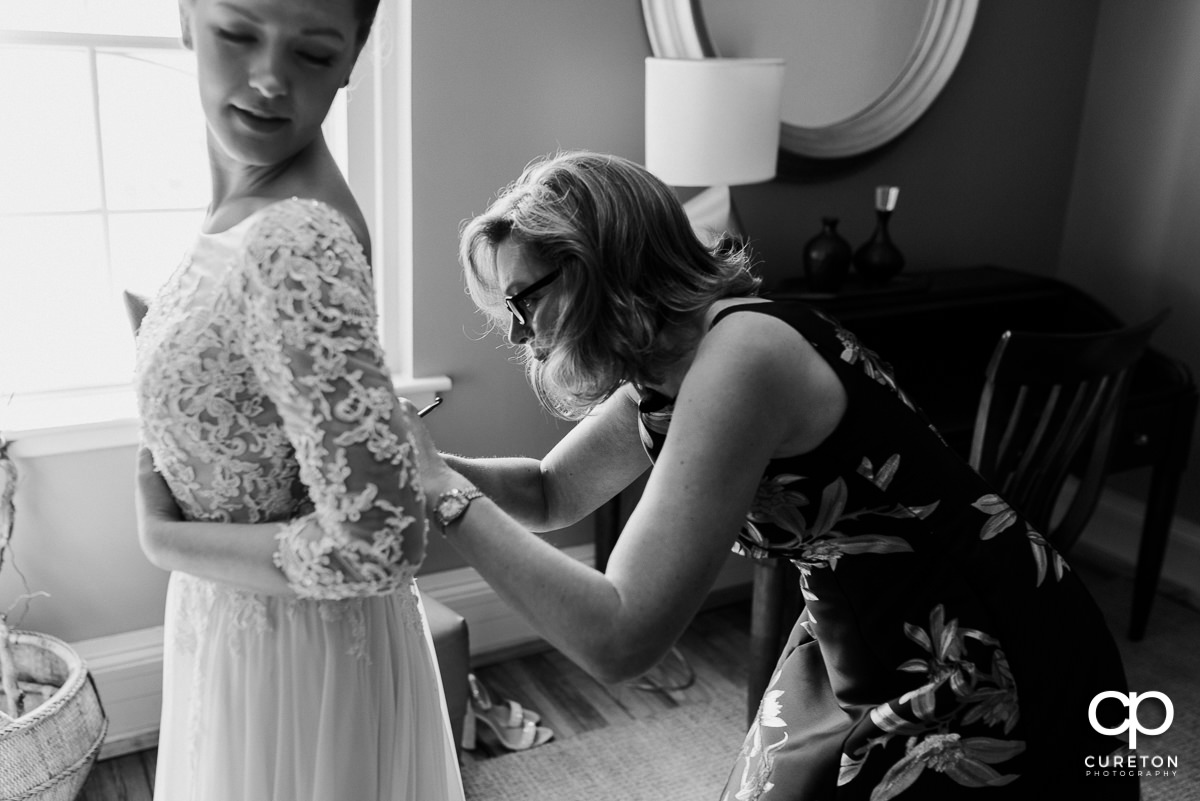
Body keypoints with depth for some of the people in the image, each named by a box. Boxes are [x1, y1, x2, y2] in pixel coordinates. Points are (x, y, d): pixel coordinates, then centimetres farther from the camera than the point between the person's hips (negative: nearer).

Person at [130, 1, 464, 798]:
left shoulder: (297, 244, -30)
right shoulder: (247, 198, -2)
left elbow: (377, 543, -34)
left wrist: (166, 538, -19)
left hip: (293, 639, -8)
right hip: (241, 618, 8)